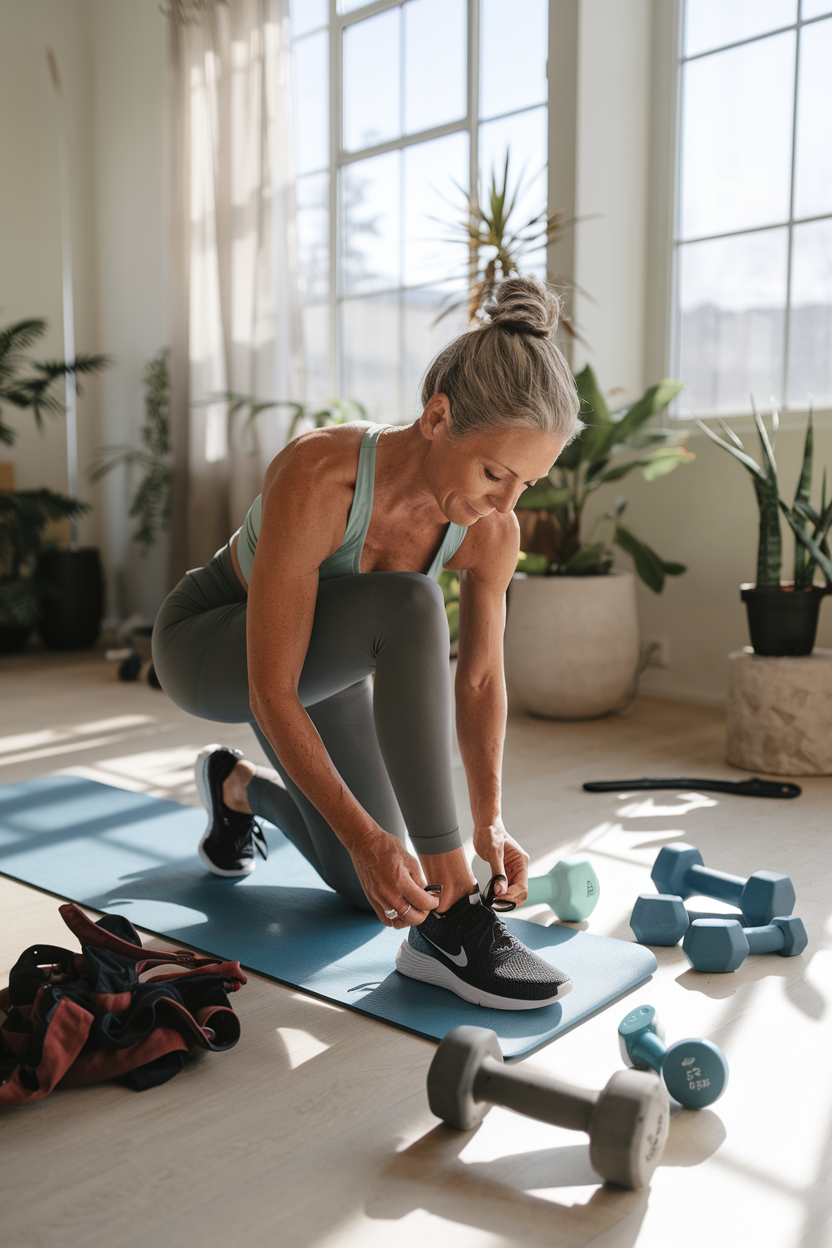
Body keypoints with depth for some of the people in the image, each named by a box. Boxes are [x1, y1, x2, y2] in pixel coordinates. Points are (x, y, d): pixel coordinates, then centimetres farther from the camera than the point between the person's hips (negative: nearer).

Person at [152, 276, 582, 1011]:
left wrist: (490, 818, -19)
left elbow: (480, 679, -8)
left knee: (370, 891, 6)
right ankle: (447, 917, -30)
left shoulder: (493, 532, -21)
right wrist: (365, 837, -41)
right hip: (208, 646, -6)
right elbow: (271, 692, -36)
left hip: (323, 656, 6)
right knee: (409, 608, -37)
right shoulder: (317, 478, -38)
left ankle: (240, 786, 35)